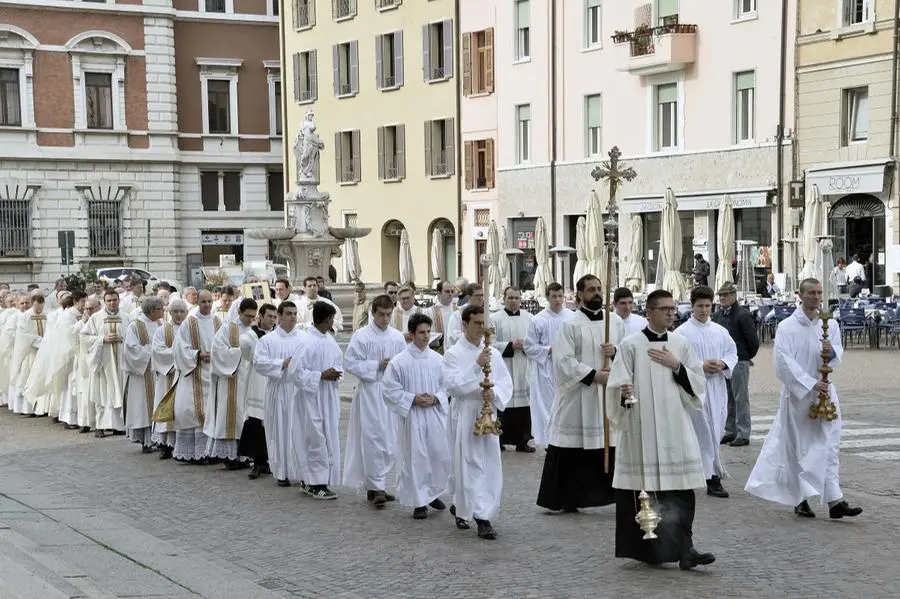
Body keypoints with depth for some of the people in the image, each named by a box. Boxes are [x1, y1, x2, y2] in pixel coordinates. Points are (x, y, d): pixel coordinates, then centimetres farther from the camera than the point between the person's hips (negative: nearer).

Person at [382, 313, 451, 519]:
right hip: (412, 417, -4)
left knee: (440, 455, 7)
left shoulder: (437, 359, 3)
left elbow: (446, 386, 9)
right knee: (415, 458, 0)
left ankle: (433, 493, 30)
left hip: (435, 415, 4)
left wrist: (435, 398, -9)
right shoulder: (399, 361, -8)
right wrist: (414, 399, -14)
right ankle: (419, 502, 11)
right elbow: (390, 390, -6)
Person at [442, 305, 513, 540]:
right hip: (464, 416, -4)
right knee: (468, 466, -3)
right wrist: (476, 365, -24)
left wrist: (494, 393, -14)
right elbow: (453, 385, -17)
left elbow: (506, 382, 6)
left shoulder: (493, 353, 7)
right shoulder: (453, 354, -5)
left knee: (490, 465, 3)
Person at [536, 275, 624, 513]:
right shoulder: (570, 324, -4)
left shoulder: (615, 321, 10)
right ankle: (566, 499, 12)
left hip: (610, 394, 4)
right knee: (572, 453, 1)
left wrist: (616, 351, -7)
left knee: (612, 447, 2)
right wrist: (593, 375, -16)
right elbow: (563, 361, -11)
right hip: (577, 396, -3)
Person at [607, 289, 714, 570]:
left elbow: (698, 385, 8)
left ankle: (684, 549, -5)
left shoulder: (682, 344, 10)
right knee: (641, 493, 2)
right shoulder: (631, 345, -1)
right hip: (641, 430, -3)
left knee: (681, 492, -5)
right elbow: (618, 384, -4)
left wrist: (676, 366, -6)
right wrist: (624, 392, -26)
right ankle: (644, 549, 16)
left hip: (676, 429, 3)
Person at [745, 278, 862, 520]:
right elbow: (785, 362, -13)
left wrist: (831, 351, -15)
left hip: (824, 391, 4)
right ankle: (801, 499, 9)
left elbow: (838, 356, 10)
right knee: (800, 447, 1)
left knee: (829, 445, -1)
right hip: (797, 393, -4)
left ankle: (834, 501, -1)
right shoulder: (787, 327, -7)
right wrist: (811, 384, -19)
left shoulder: (830, 325, 8)